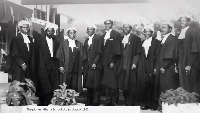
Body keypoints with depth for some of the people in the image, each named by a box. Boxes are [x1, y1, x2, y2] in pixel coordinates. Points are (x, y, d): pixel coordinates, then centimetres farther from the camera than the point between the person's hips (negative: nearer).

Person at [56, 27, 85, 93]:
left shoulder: (79, 44, 12)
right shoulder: (63, 43, 6)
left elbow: (82, 56, 12)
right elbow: (59, 55, 3)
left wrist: (81, 66, 4)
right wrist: (61, 66, -5)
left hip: (76, 68, 2)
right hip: (66, 69, -2)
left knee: (75, 86, 0)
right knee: (66, 86, -2)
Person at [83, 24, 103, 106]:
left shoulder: (98, 39, -3)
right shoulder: (86, 40, 18)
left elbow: (99, 52, -9)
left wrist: (95, 63, -15)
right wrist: (84, 64, 10)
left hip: (95, 65, -6)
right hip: (87, 65, 6)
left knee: (96, 84, -6)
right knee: (88, 84, 6)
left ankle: (95, 102, -2)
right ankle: (89, 102, 12)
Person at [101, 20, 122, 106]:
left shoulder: (116, 35, -4)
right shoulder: (103, 36, 16)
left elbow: (117, 50, -10)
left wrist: (113, 62, -15)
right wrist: (102, 62, 9)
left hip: (113, 63, -6)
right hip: (105, 63, 6)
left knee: (113, 82, -5)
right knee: (107, 83, 8)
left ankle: (114, 102, 3)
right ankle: (108, 101, 14)